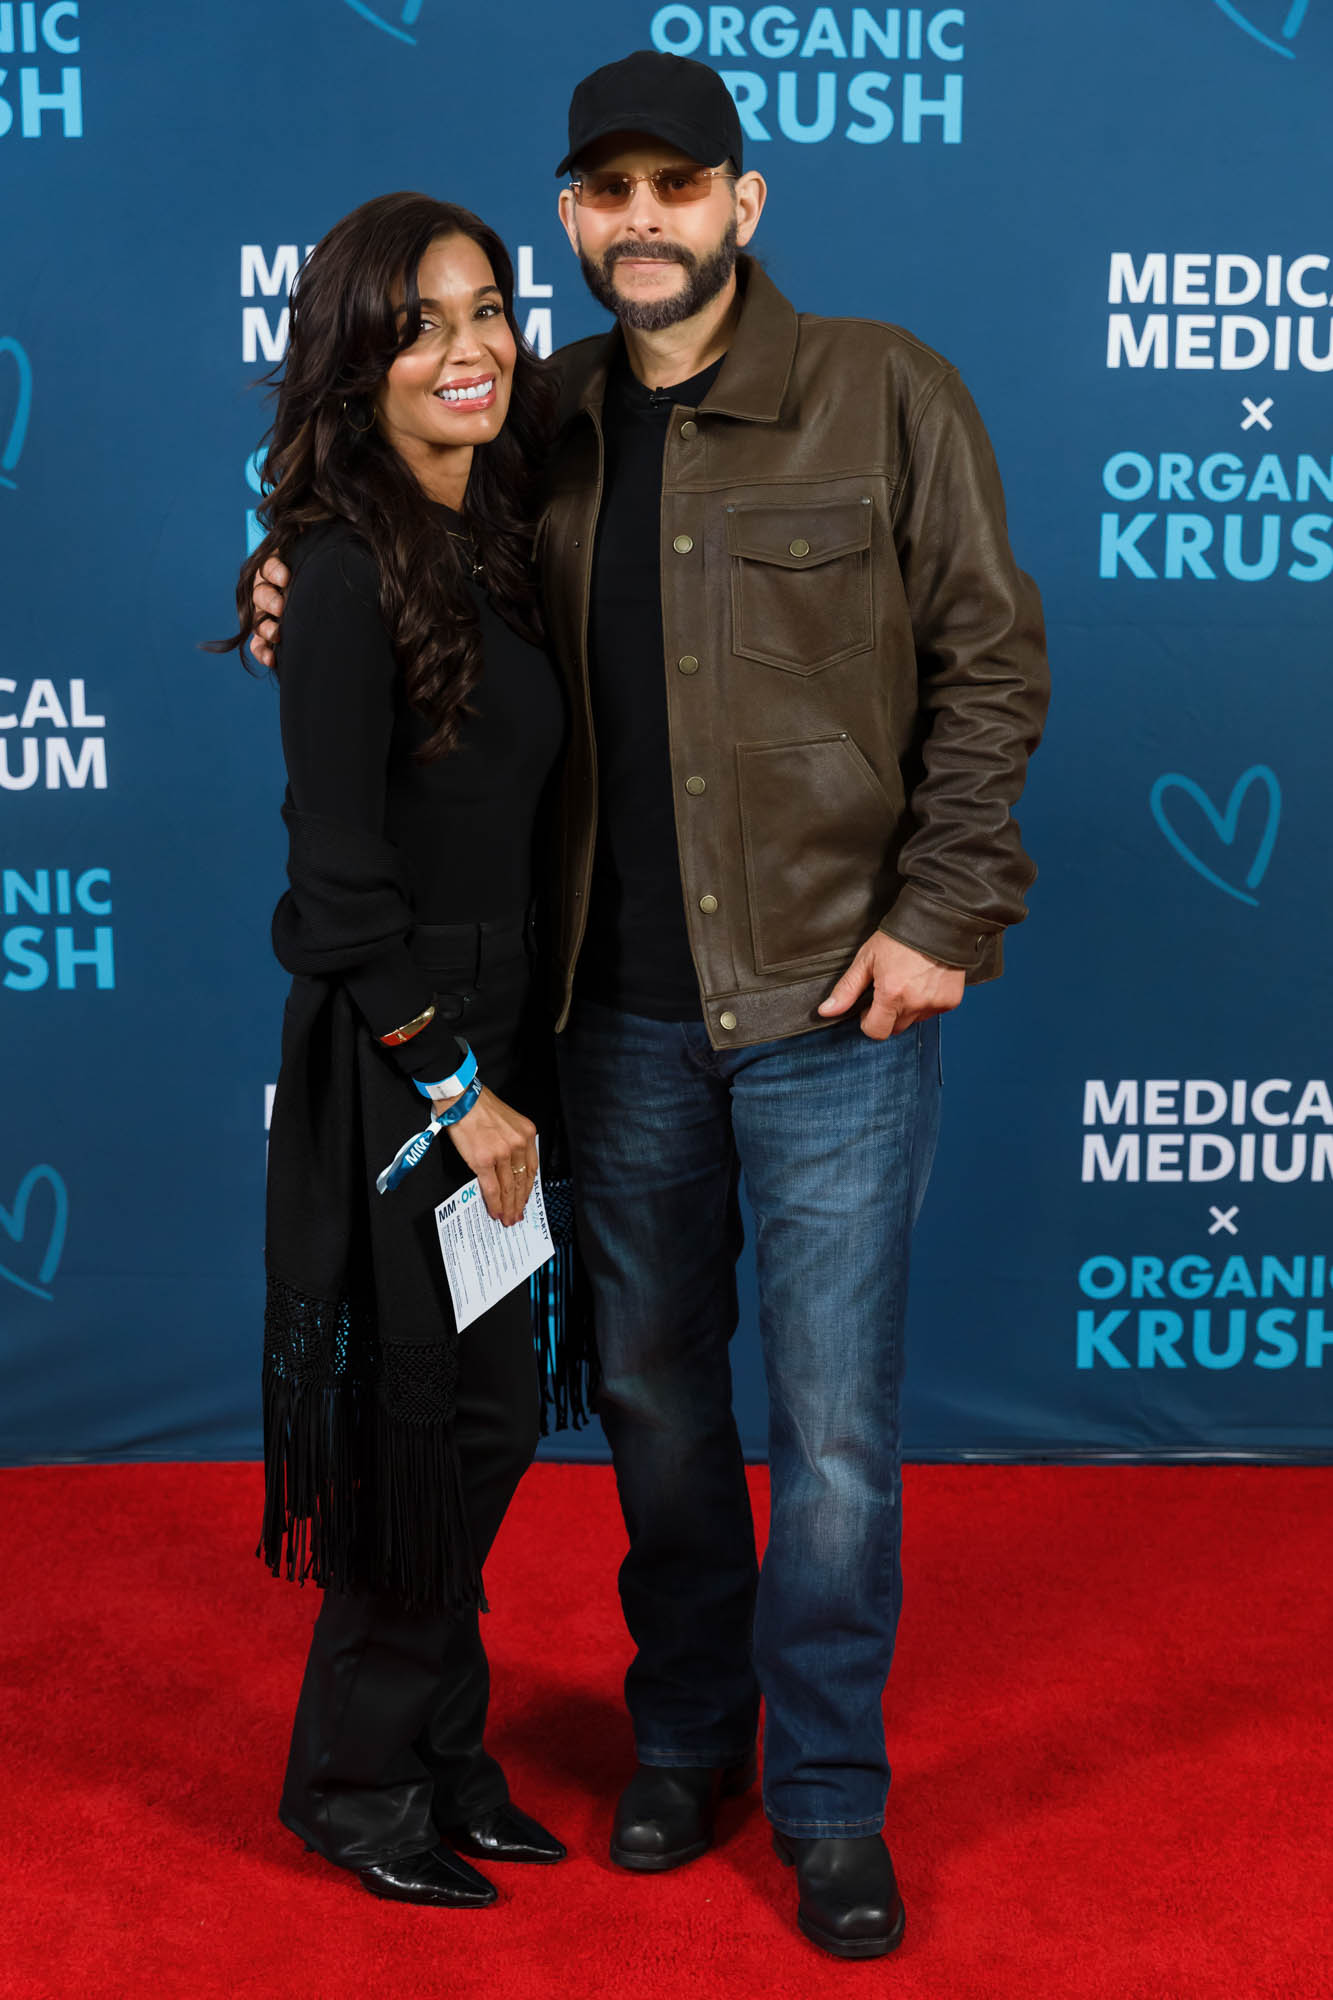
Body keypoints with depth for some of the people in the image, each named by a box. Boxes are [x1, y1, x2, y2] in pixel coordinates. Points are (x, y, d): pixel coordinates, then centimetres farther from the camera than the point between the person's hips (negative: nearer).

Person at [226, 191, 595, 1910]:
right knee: (430, 1424, 2)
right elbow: (342, 880, -17)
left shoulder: (497, 545, 9)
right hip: (393, 1063, -8)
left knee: (485, 1418, 15)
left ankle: (444, 1751, 31)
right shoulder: (349, 578, -16)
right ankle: (358, 1779, 22)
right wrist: (454, 1083, -14)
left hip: (490, 1042, 8)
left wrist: (512, 1065, 9)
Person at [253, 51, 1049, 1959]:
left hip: (835, 1000, -3)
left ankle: (832, 1797, 21)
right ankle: (687, 1732, 36)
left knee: (836, 1420, 2)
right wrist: (312, 602, -3)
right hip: (621, 1011, 4)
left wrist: (939, 913, -10)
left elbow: (990, 662, -4)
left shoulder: (883, 392, -4)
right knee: (653, 1392, 15)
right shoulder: (543, 427, 7)